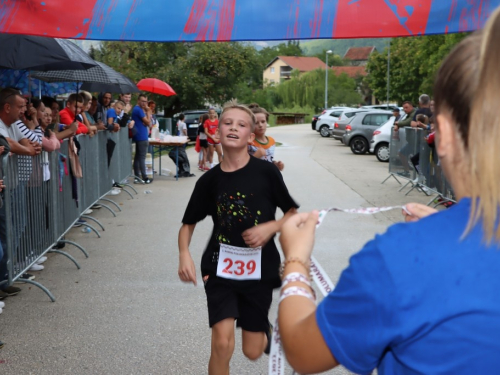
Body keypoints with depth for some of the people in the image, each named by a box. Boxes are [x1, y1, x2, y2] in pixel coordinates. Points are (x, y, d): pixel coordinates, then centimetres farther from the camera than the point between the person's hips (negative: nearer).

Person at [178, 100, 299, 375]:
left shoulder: (266, 172, -10)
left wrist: (270, 228, -19)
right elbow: (188, 224, 6)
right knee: (222, 344, -14)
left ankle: (264, 327, 46)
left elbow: (294, 214, 0)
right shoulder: (209, 180, -5)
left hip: (258, 269, 0)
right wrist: (184, 254, -12)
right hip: (221, 267, 1)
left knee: (252, 351, 9)